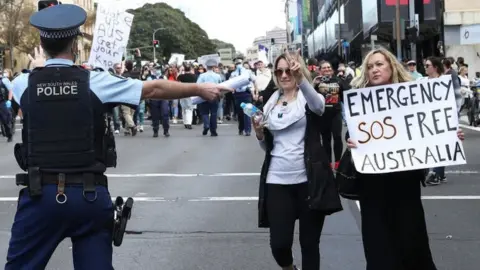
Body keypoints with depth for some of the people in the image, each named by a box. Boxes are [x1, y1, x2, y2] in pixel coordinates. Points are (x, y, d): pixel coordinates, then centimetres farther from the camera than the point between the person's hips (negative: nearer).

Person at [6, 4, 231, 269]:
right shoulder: (94, 81, -3)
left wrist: (39, 68, 51)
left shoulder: (23, 84, 2)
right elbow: (154, 89, 3)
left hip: (41, 194, 0)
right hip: (91, 194, 0)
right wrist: (200, 89, 15)